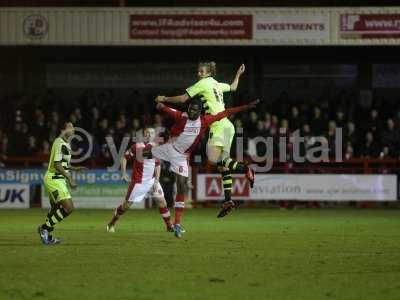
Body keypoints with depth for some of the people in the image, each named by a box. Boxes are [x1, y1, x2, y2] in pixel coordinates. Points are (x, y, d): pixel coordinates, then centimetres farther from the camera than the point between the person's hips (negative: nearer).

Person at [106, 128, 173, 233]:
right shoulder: (137, 147, -12)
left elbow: (157, 165, 8)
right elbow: (124, 158, -5)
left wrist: (156, 181, -1)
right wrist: (124, 174, -11)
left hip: (152, 180, 5)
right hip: (138, 181, -5)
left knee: (162, 201, -1)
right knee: (127, 203, -1)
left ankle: (169, 226, 8)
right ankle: (111, 224, 14)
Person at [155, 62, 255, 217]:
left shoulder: (203, 84, -4)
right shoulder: (217, 84, 19)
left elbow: (182, 99, -2)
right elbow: (233, 87, 39)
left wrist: (164, 99, 11)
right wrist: (238, 75, 57)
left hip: (219, 126, -9)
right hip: (226, 125, 9)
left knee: (213, 159, -21)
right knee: (223, 162, 6)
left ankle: (245, 169, -24)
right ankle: (228, 200, 4)